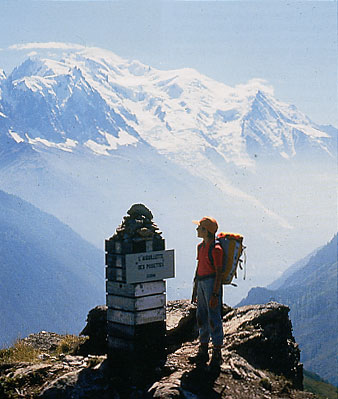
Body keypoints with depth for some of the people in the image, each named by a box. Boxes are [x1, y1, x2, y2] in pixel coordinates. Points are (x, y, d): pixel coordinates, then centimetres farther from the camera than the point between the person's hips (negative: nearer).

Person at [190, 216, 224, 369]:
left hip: (212, 282, -9)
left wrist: (215, 294, -18)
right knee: (201, 317, 13)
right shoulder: (200, 246, 13)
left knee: (214, 319, -4)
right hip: (201, 282, 9)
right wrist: (195, 290, 20)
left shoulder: (215, 249, -14)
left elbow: (219, 273, -14)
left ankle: (217, 355, 3)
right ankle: (203, 352, 22)